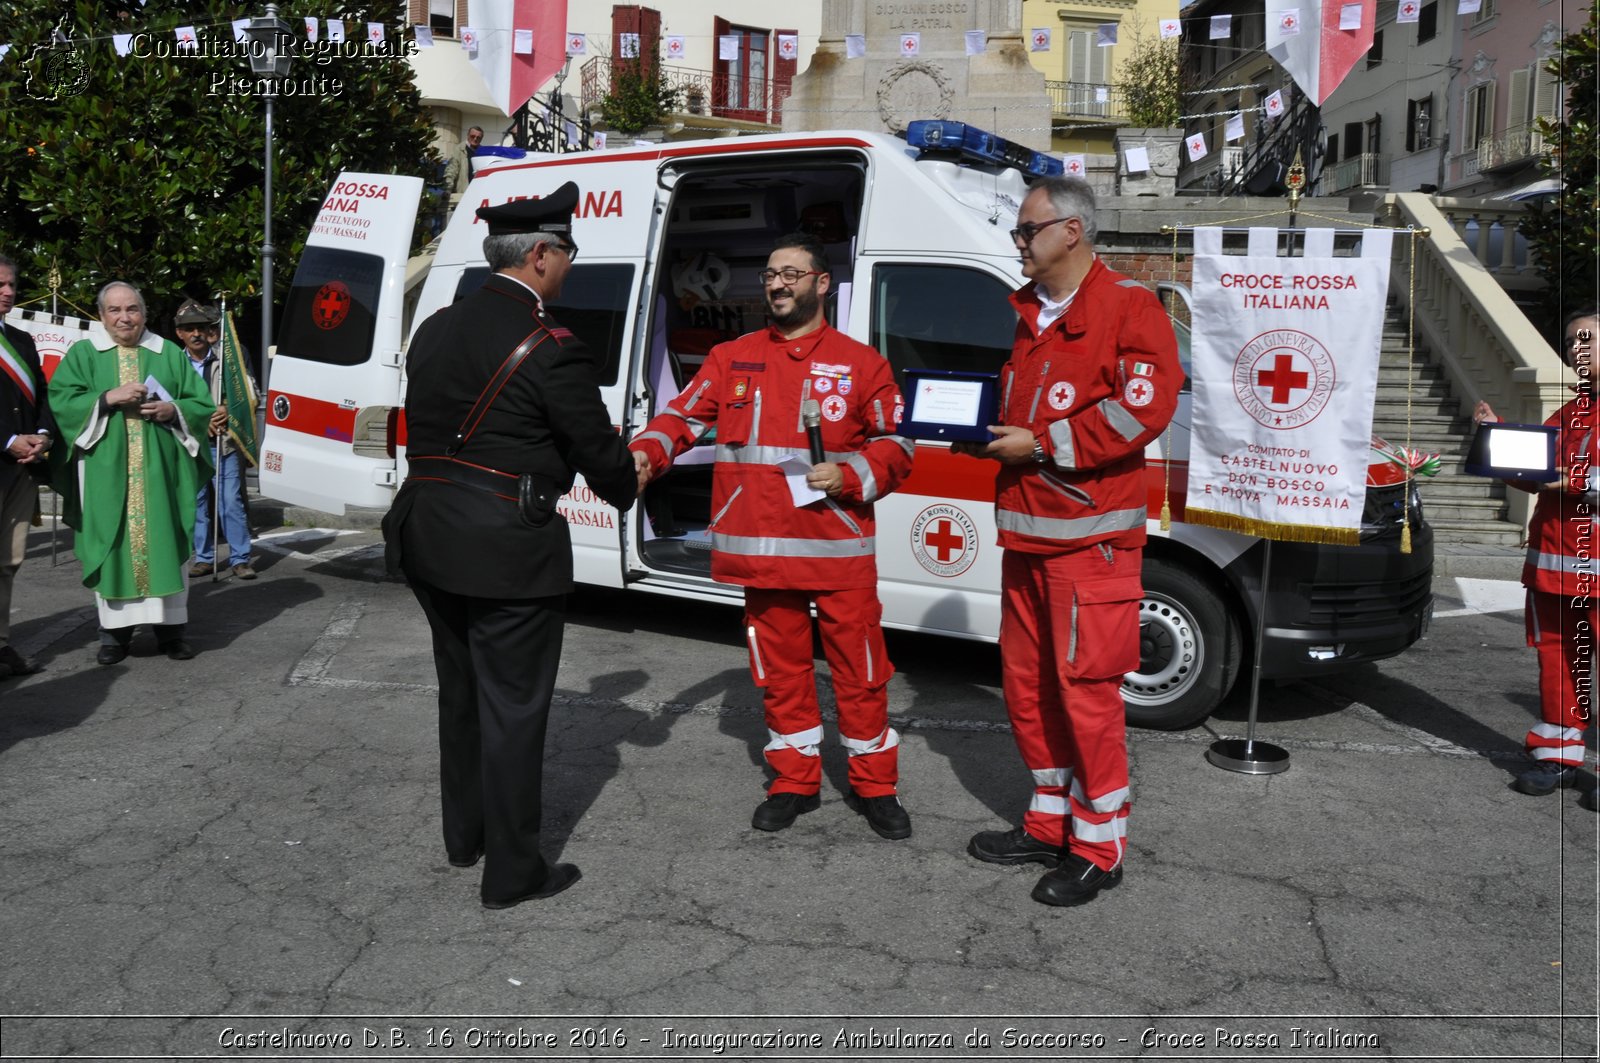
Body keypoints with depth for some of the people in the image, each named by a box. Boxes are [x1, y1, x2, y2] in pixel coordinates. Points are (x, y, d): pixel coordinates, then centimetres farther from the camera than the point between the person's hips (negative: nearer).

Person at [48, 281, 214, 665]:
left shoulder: (169, 354, 11)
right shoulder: (83, 354, 9)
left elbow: (203, 404, 9)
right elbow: (60, 402, -1)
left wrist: (172, 410, -10)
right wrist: (108, 398, -14)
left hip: (160, 470, 1)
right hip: (106, 471, -1)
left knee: (165, 543, 1)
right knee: (112, 545, 1)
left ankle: (171, 628, 9)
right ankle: (114, 629, 9)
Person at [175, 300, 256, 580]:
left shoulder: (226, 359, 2)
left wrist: (229, 412, -11)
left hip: (224, 443, -2)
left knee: (231, 502, -4)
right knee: (196, 504, 8)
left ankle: (240, 559, 1)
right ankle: (204, 557, 17)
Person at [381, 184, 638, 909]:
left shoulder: (436, 328, 7)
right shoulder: (551, 349, -16)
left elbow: (430, 428, 13)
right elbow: (600, 452, -10)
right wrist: (627, 488, 13)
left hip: (428, 540, 8)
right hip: (509, 553, -8)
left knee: (461, 691, 21)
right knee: (513, 706, 4)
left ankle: (463, 835, 37)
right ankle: (512, 872, 16)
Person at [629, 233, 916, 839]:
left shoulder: (860, 363, 4)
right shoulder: (732, 359, 10)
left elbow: (895, 445, 5)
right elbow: (684, 415, 3)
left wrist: (850, 476, -12)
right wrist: (646, 453, -15)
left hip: (840, 551, -2)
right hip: (762, 552, 2)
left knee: (860, 671, 5)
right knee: (780, 672, 12)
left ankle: (874, 785, 22)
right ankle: (795, 782, 28)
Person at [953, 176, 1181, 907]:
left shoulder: (1127, 308, -8)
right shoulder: (1025, 314, 18)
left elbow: (1144, 408, -19)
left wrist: (1040, 444, -18)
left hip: (1089, 537, -8)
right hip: (1025, 531, 9)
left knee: (1085, 689, -4)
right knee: (1027, 683, 13)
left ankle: (1099, 847, 9)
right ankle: (1050, 823, 28)